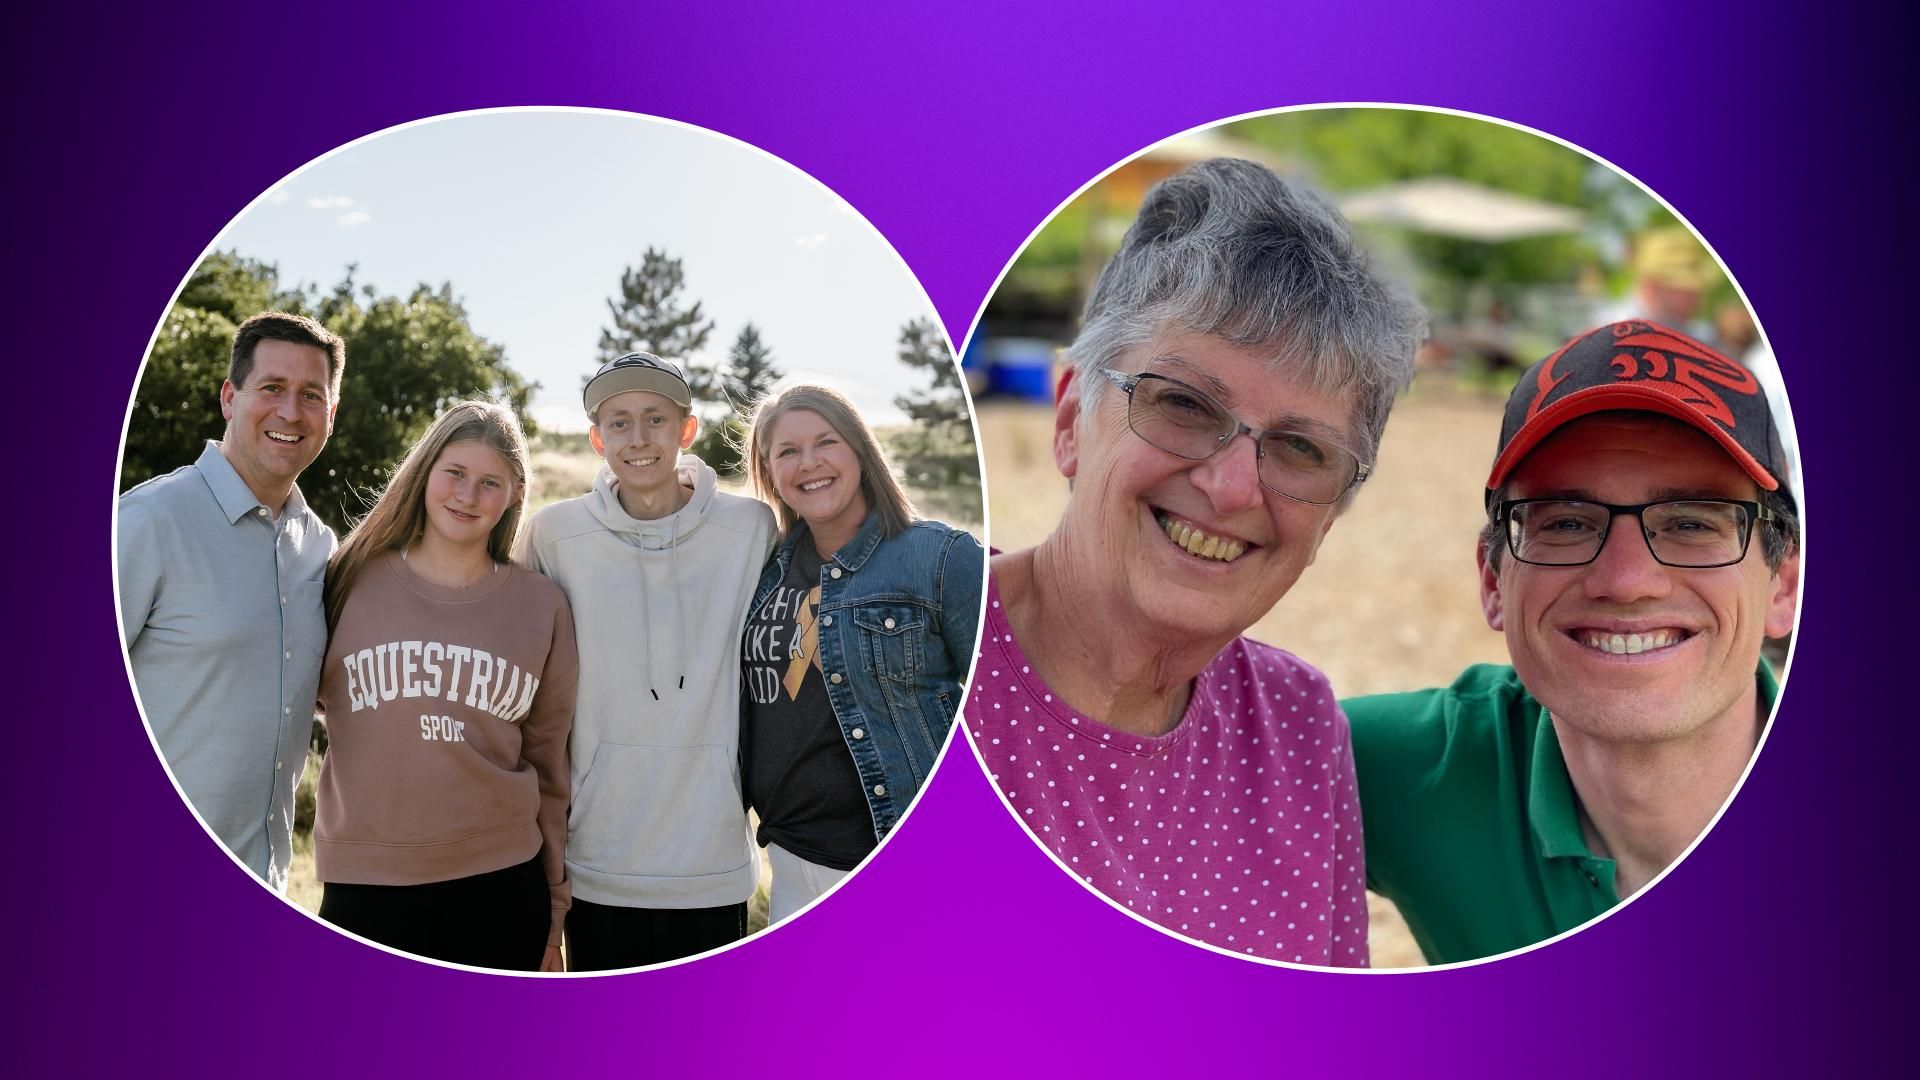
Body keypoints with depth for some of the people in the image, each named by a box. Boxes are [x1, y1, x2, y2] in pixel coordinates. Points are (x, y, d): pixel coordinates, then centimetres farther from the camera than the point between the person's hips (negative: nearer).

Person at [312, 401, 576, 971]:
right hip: (366, 884, -1)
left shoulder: (541, 604, 6)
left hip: (499, 884, 1)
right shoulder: (354, 582, 3)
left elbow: (548, 766, 9)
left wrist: (552, 909, 10)